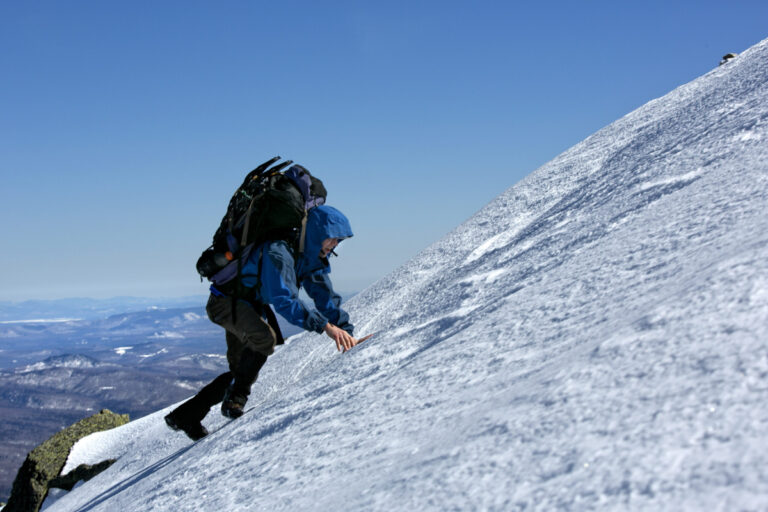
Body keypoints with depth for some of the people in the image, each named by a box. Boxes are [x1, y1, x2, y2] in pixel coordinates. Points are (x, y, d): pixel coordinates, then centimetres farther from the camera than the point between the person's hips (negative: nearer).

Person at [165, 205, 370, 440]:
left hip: (251, 306, 10)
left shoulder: (312, 259, -2)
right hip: (225, 301, -10)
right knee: (265, 337, -35)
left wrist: (347, 332, -12)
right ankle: (235, 399, -17)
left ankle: (185, 415, 23)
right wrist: (325, 326, -47)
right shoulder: (278, 251, -31)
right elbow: (284, 299, -42)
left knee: (240, 371, 11)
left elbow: (326, 297, 0)